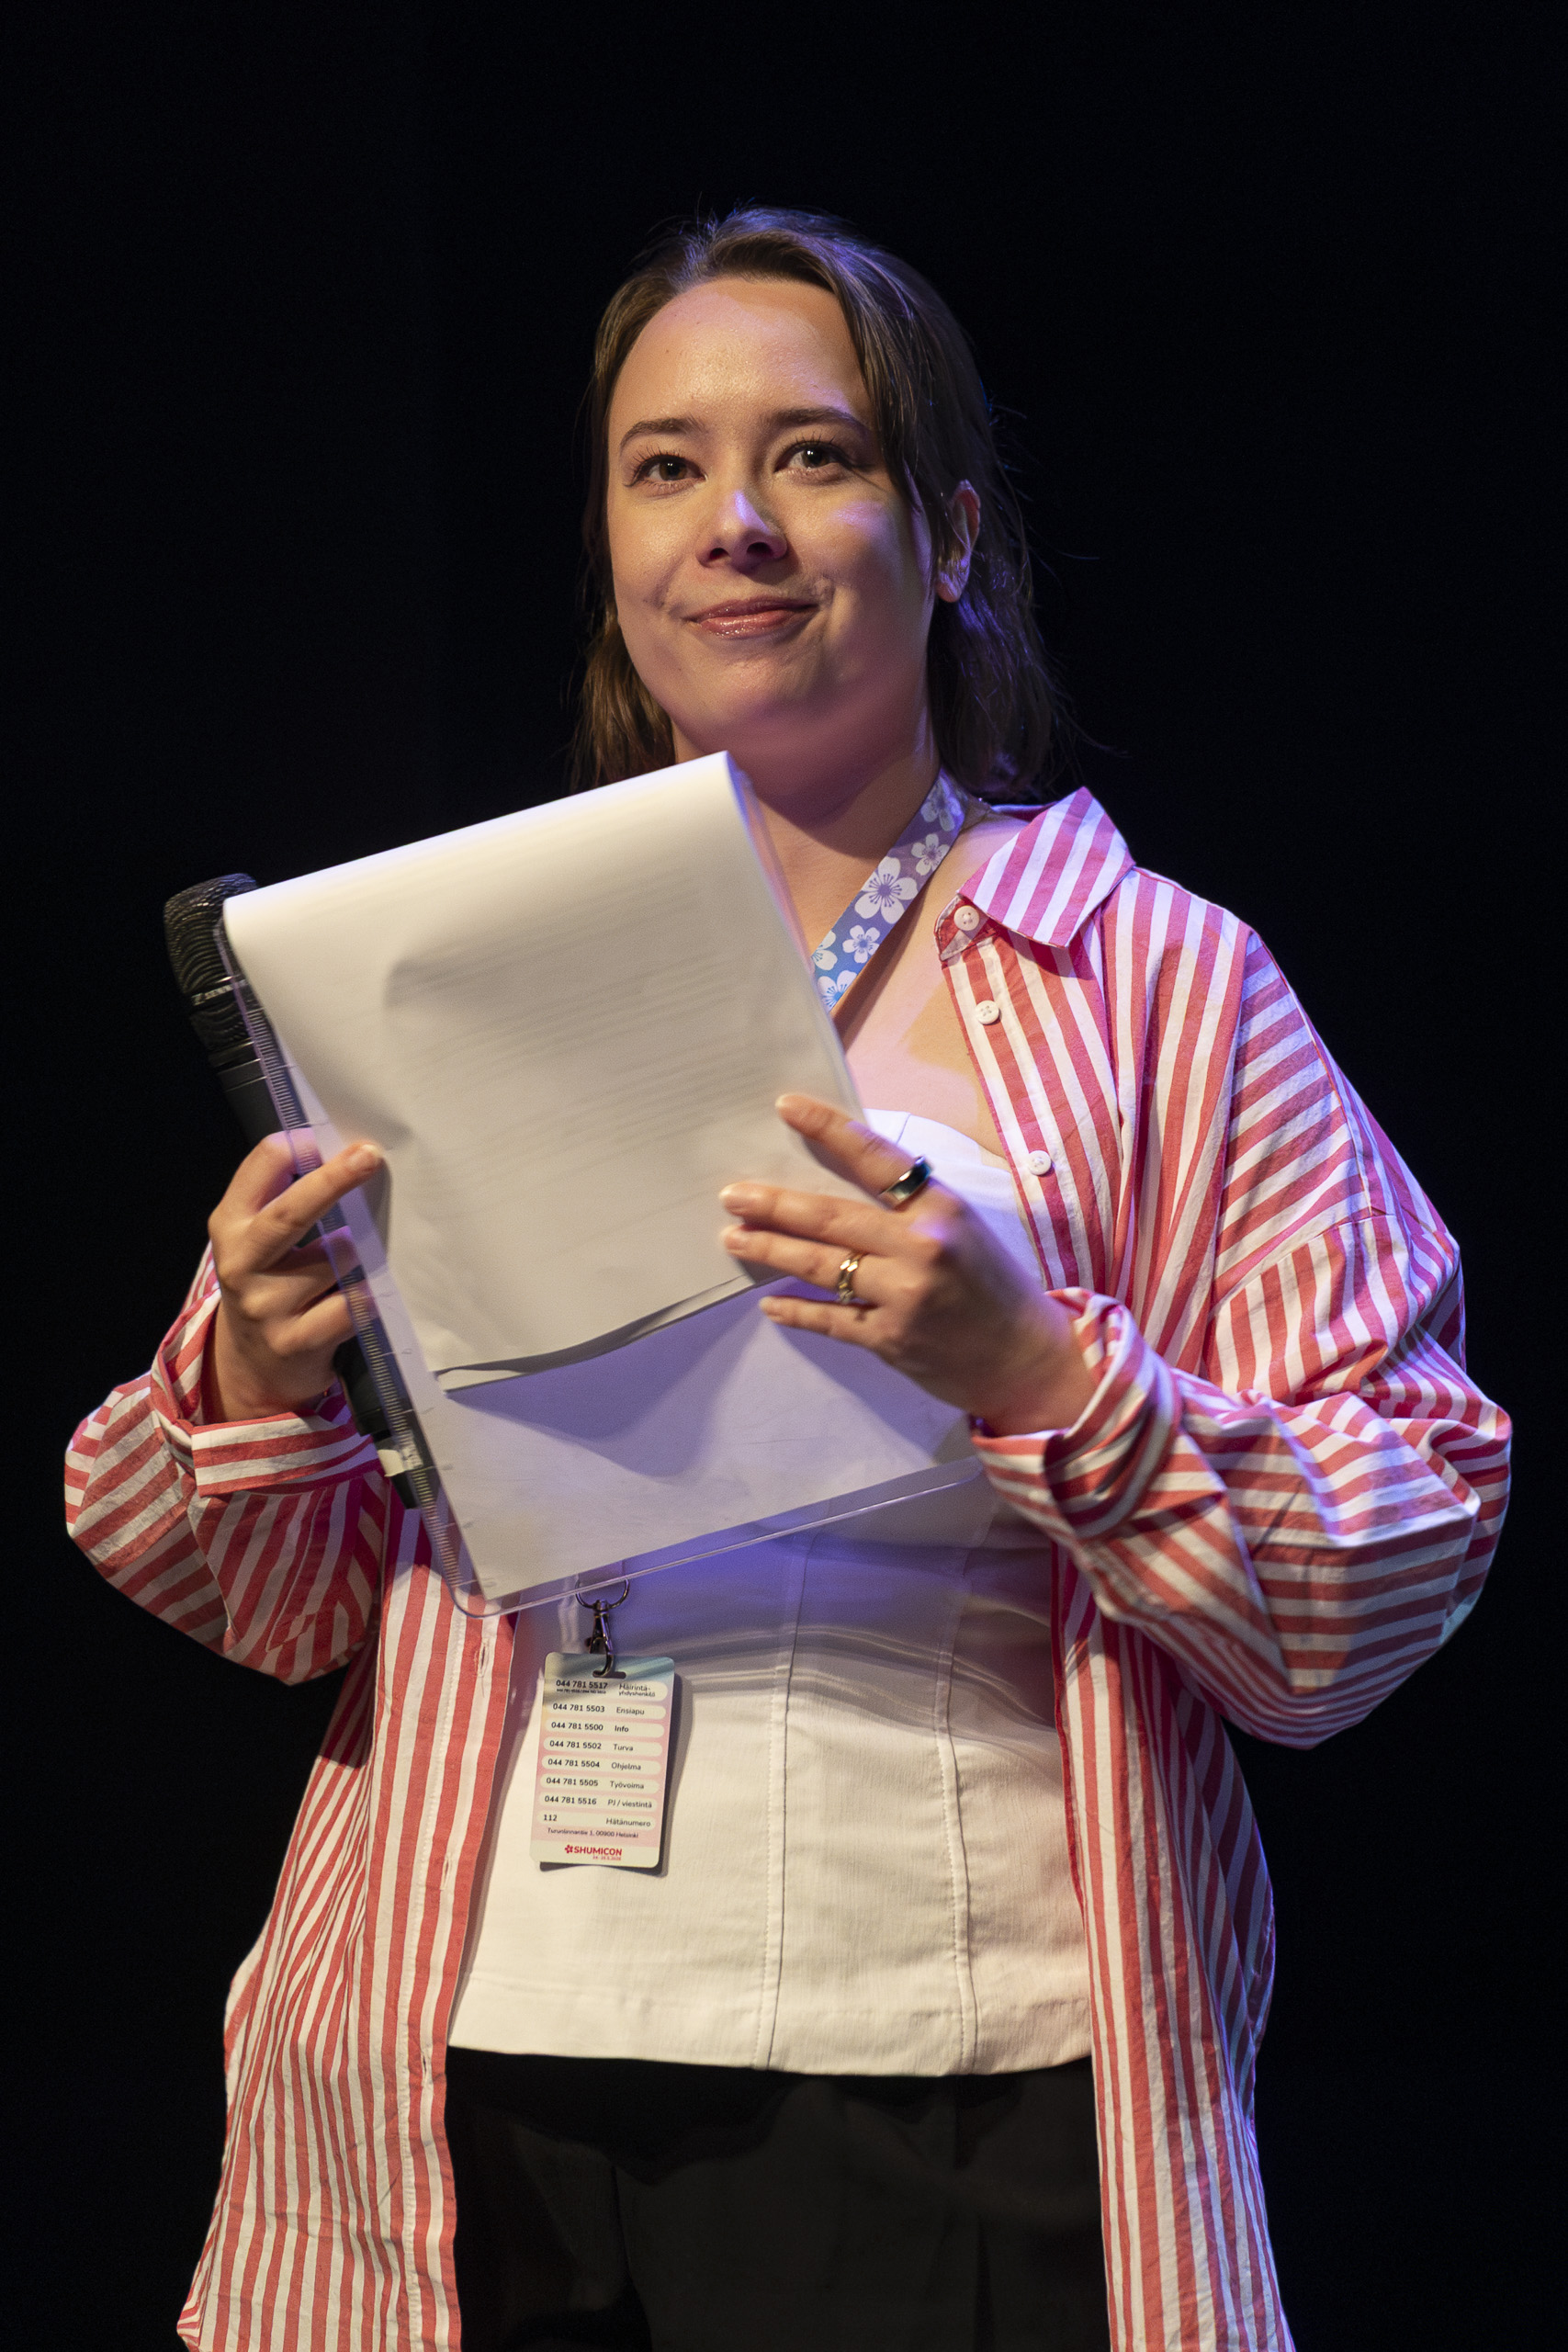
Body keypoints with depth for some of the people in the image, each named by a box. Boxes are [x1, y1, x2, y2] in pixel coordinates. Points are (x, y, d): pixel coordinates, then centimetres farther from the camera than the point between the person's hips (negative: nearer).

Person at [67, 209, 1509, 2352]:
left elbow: (1398, 1582, -4)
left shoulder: (1158, 987, 2)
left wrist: (1037, 1370, -19)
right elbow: (290, 1606, 13)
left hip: (968, 2106, -2)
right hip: (489, 2081, 3)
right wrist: (256, 1390, -8)